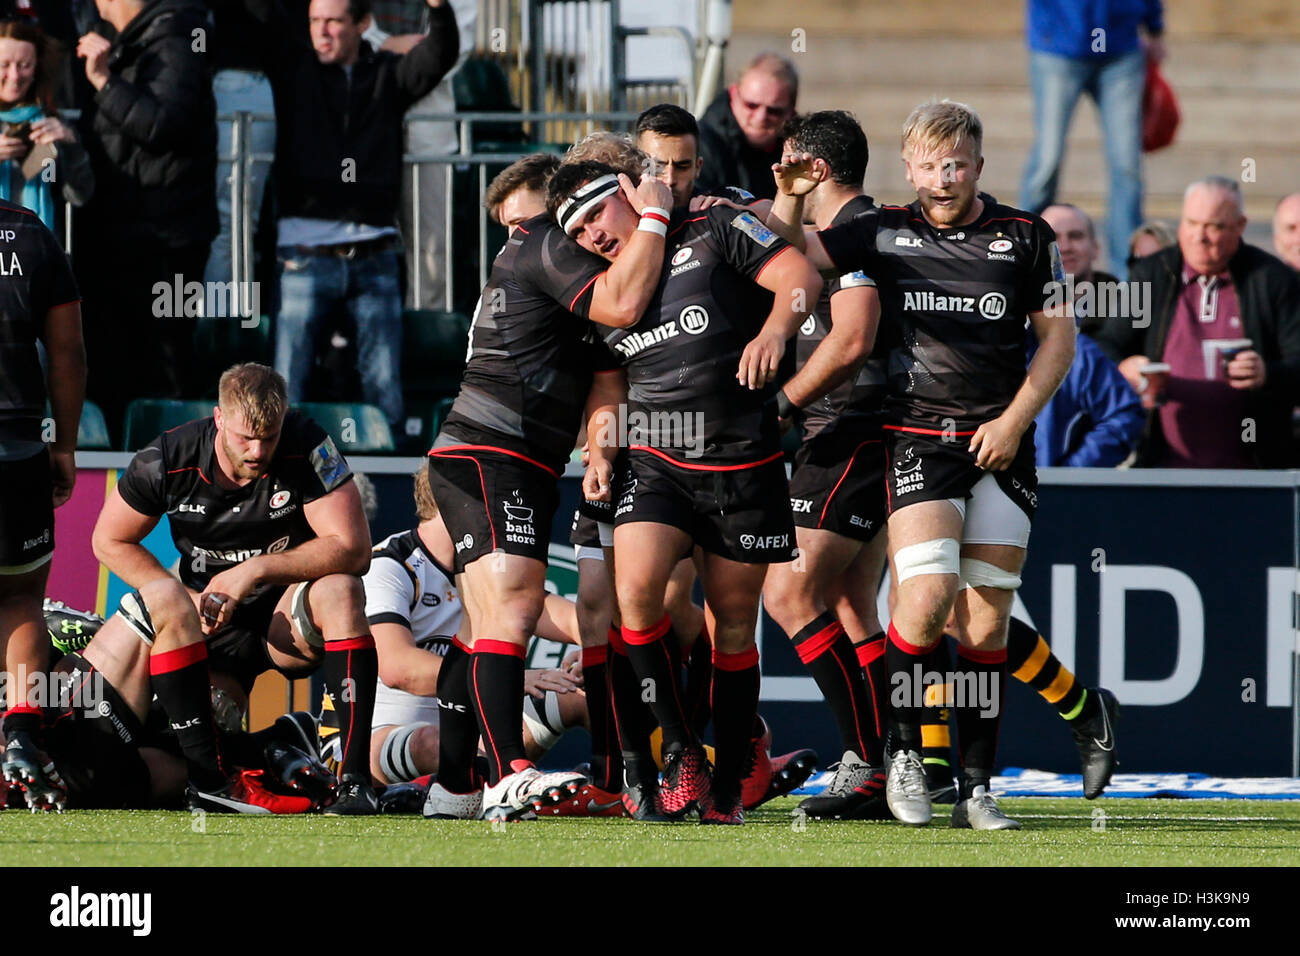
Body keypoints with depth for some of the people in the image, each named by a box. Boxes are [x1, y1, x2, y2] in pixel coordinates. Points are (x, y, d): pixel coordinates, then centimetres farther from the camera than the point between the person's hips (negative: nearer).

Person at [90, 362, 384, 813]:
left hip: (288, 619, -1)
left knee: (340, 590, -34)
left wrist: (257, 570, -29)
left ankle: (356, 777, -38)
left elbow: (353, 548, -22)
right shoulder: (167, 459, -12)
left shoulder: (308, 448, -18)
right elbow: (109, 541, 2)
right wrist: (184, 600, -11)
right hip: (212, 624, 1)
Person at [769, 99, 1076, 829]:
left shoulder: (1025, 239, 5)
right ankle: (905, 756, 1)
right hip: (918, 436, -1)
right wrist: (789, 199, -17)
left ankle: (977, 788, 5)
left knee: (987, 618, 0)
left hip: (1001, 444, 1)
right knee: (927, 598, -18)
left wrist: (1015, 418, -3)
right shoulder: (886, 234, 5)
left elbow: (1059, 336, 8)